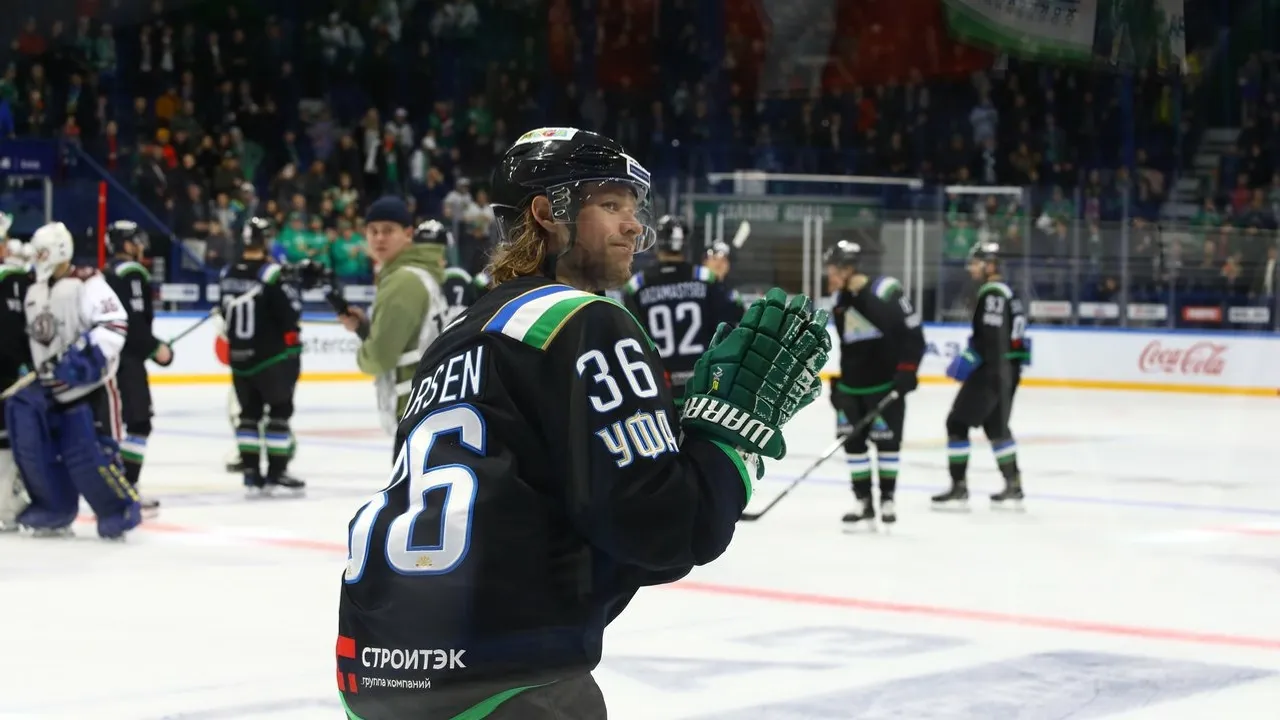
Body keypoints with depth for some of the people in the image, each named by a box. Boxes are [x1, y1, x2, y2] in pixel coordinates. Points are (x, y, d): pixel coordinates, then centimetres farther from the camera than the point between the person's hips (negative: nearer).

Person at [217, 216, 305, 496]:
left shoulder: (228, 274, 4)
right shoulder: (270, 274, -17)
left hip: (239, 356, 6)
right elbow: (290, 310, -17)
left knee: (249, 413, 13)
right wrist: (291, 288, 1)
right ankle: (276, 475, 1)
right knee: (279, 412, 2)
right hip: (273, 356, -6)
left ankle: (252, 474, 13)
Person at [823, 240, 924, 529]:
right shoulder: (840, 301, 7)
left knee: (887, 440, 1)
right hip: (852, 385, 7)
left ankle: (887, 499, 13)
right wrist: (838, 382, 18)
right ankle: (863, 503, 9)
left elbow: (913, 334, -15)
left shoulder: (885, 291, -17)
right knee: (852, 441, 3)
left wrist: (906, 373, -18)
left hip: (886, 383, -7)